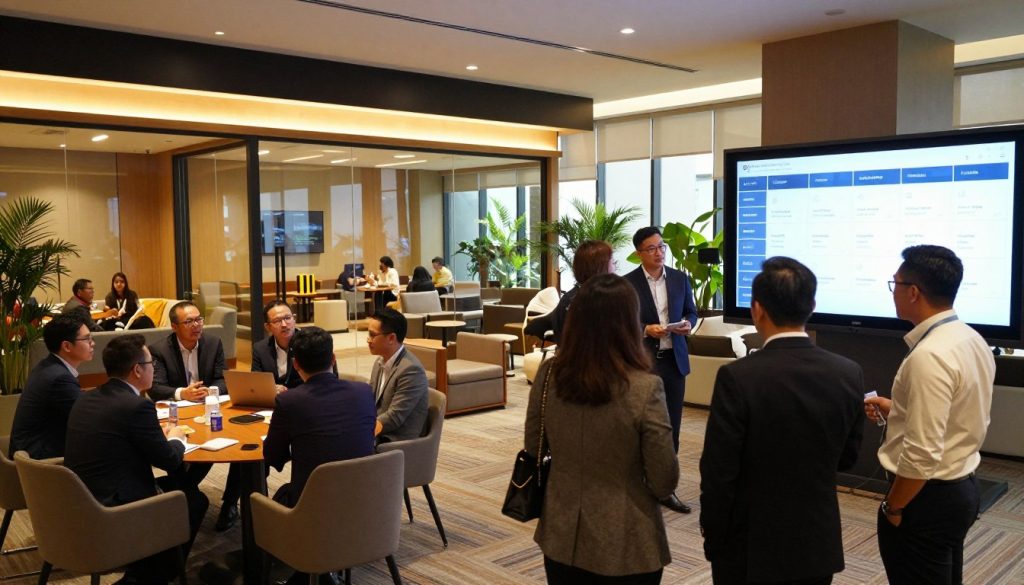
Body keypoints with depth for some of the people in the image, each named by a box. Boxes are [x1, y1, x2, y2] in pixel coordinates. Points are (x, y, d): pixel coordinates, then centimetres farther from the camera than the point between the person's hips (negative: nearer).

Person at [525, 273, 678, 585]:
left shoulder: (548, 374, -12)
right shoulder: (645, 389, -24)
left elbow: (533, 448, 3)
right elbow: (664, 483, -15)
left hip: (561, 536, 3)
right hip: (625, 546, -3)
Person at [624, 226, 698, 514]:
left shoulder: (680, 279, 7)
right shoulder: (627, 283, -6)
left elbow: (691, 311, 14)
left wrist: (687, 324, -7)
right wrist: (646, 329, -21)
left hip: (674, 359, 4)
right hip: (642, 360, -4)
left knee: (671, 426, 10)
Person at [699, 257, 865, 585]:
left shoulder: (738, 377, -22)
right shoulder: (849, 374, -8)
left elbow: (718, 473, -17)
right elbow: (847, 458, 4)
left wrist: (713, 539, -2)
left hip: (749, 548, -4)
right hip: (818, 545, 4)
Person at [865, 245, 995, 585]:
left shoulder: (929, 356, -26)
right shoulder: (972, 340, 4)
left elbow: (922, 454, -27)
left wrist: (892, 508, -15)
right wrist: (895, 410, 13)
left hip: (928, 498, -9)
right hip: (962, 487, 9)